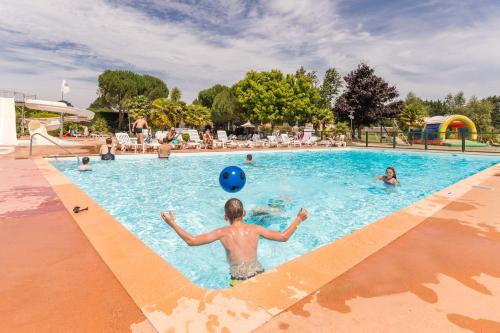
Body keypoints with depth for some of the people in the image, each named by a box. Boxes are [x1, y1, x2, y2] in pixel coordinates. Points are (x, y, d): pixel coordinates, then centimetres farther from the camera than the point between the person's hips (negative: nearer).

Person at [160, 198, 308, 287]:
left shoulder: (223, 233, -7)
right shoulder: (255, 229, -1)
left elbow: (191, 241, -7)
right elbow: (284, 237, 4)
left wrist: (173, 224, 3)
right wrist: (299, 219, 16)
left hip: (238, 281, -2)